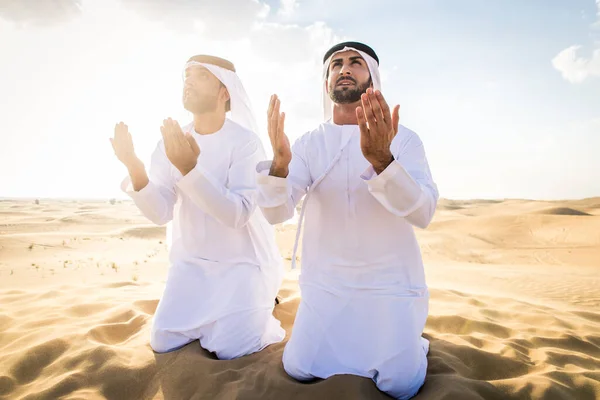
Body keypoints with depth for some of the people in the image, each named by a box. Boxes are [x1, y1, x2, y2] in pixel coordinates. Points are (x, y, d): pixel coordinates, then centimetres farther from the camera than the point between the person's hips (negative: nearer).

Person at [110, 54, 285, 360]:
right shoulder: (171, 142, -3)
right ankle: (210, 317, 30)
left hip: (241, 262, -4)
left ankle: (260, 314, 20)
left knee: (229, 349, -13)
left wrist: (189, 168, -39)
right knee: (163, 343, 1)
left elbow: (238, 214, -28)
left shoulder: (245, 141, -17)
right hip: (191, 262, 5)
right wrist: (133, 166, -28)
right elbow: (160, 214, -11)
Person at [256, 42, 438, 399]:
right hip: (326, 285, 2)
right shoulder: (309, 143, -2)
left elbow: (423, 213, -23)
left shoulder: (404, 139, -8)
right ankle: (346, 339, 29)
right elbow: (276, 213, -15)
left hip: (390, 284, -2)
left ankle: (409, 342, 25)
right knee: (299, 370, -1)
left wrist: (381, 159, -41)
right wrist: (280, 161, -37)